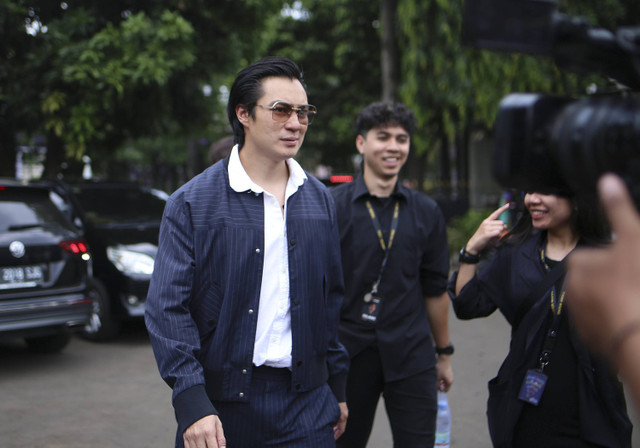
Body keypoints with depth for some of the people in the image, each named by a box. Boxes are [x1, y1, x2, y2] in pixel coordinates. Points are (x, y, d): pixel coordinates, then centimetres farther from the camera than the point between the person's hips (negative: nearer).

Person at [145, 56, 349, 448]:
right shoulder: (192, 203, -6)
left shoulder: (320, 200, 8)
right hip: (221, 403, -3)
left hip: (306, 402, 3)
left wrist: (337, 388, 14)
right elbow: (167, 307, -9)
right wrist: (192, 403, -18)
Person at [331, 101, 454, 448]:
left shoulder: (426, 212, 6)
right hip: (348, 352, -2)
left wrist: (444, 354, 15)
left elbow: (435, 289, 12)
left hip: (411, 355, 2)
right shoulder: (331, 207, -4)